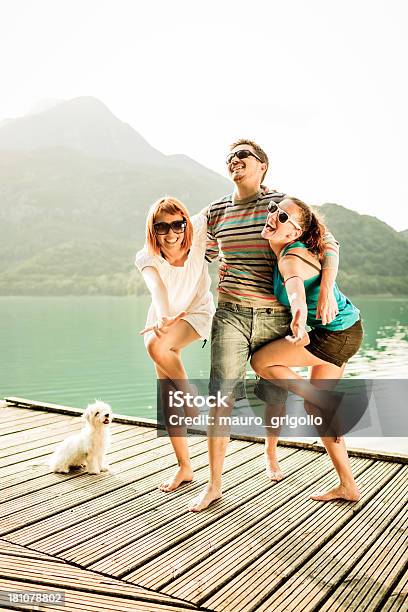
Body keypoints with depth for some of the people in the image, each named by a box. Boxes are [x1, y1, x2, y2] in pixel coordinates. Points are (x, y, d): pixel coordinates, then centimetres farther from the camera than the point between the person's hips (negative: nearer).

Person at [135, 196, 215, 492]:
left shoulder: (197, 236, -22)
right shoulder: (147, 258, -22)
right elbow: (157, 288, -43)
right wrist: (164, 317, -62)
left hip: (197, 313, -2)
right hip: (165, 318, 2)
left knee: (156, 346, -35)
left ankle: (189, 391, -6)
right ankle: (185, 468, 13)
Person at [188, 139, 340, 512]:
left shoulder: (283, 204, -2)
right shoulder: (218, 211, 8)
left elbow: (328, 244, -5)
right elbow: (202, 255, 24)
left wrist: (327, 289, -19)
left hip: (275, 316, -1)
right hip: (231, 314, 1)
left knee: (275, 394, 13)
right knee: (221, 397, -8)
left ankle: (271, 453, 44)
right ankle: (214, 484, 2)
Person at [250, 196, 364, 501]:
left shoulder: (291, 258, -25)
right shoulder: (294, 249, 2)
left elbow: (296, 287, -49)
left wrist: (299, 319, -68)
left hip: (335, 336, -10)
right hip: (348, 331, 10)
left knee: (260, 361, -2)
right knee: (314, 407, 14)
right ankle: (348, 486, 23)